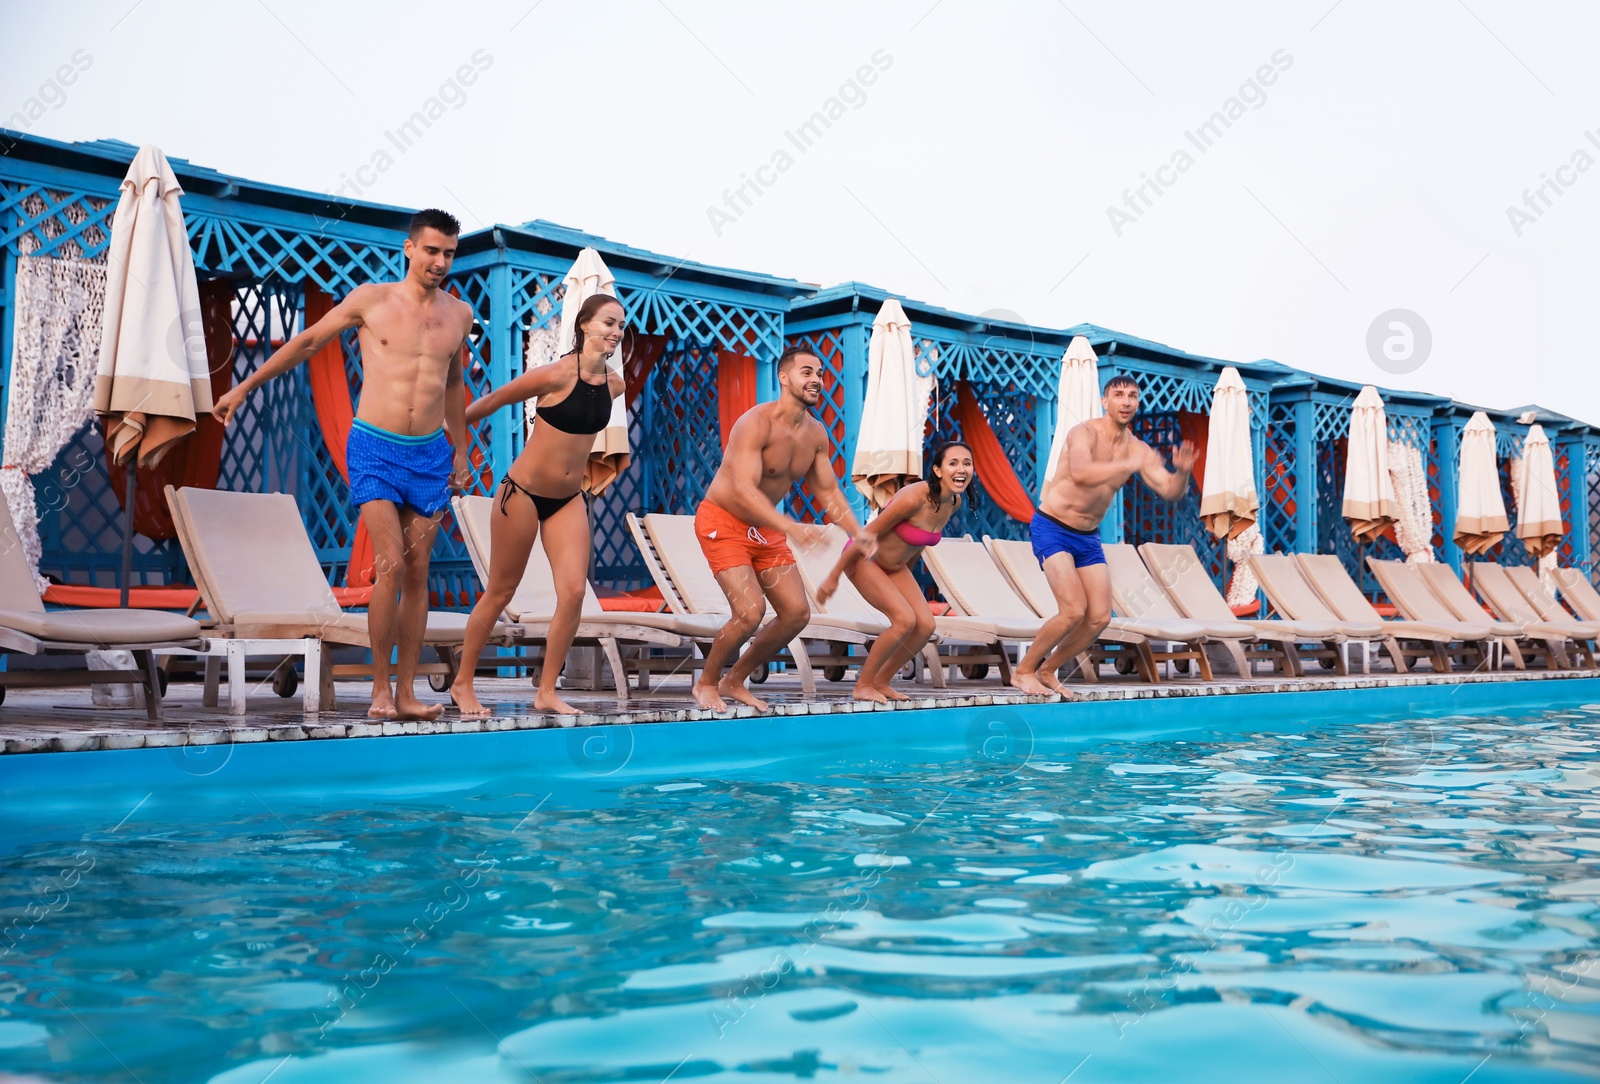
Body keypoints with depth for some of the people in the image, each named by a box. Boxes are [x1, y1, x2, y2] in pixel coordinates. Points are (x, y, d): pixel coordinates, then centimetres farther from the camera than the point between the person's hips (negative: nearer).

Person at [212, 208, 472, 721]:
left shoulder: (459, 314, 8)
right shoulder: (370, 300, -1)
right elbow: (308, 340, 9)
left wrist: (460, 450, 24)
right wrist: (244, 387, 11)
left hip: (430, 454, 3)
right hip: (375, 448, -3)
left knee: (418, 574, 2)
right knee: (391, 566, -15)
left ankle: (407, 694, 7)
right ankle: (380, 687, -3)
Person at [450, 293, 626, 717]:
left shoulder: (614, 383, -1)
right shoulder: (557, 374, -19)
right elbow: (492, 401, -7)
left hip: (569, 499, 5)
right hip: (524, 492, -5)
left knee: (574, 591, -6)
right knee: (500, 592, 5)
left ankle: (547, 692, 6)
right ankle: (462, 684, 21)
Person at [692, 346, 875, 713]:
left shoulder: (816, 435, -1)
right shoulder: (756, 423, -25)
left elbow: (828, 491, 5)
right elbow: (744, 489, -34)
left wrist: (857, 532, -13)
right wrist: (793, 528, -46)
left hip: (766, 529, 8)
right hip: (723, 522, -8)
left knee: (797, 613, 2)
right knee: (750, 611, -21)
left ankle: (735, 681, 19)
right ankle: (706, 683, 4)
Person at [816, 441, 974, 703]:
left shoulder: (954, 502, -7)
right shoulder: (915, 497, -30)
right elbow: (866, 535, -23)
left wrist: (905, 573, 21)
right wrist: (833, 577, -17)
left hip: (894, 566, 8)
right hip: (864, 558, -8)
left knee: (926, 625, -4)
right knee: (905, 619, -20)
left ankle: (880, 682, 13)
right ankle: (862, 685, -4)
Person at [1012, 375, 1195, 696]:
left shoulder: (1138, 450, 0)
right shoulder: (1084, 433, -18)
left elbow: (1169, 491, -7)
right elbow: (1080, 473, -39)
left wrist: (1182, 472, -28)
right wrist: (1128, 465, -47)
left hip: (1088, 537, 7)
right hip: (1052, 528, -7)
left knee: (1099, 617, 2)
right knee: (1074, 610, -19)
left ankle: (1047, 670, 21)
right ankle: (1022, 671, 0)